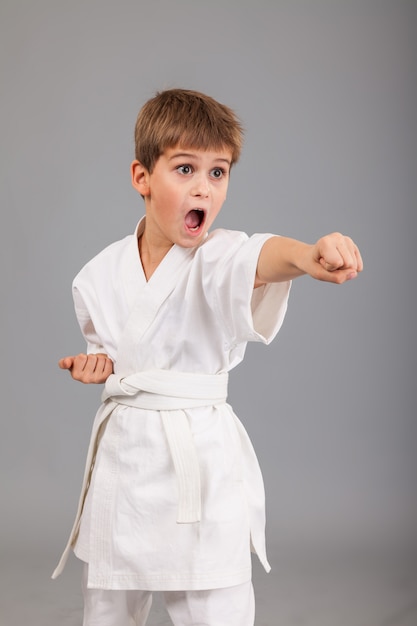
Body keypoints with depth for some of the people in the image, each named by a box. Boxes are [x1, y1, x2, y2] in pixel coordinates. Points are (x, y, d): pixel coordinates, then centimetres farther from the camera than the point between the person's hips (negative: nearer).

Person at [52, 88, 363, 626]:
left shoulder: (221, 258, -12)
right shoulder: (100, 276, 1)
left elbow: (262, 258, -36)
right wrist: (97, 363, -5)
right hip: (122, 453, 4)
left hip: (202, 458, -4)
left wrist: (309, 254, -58)